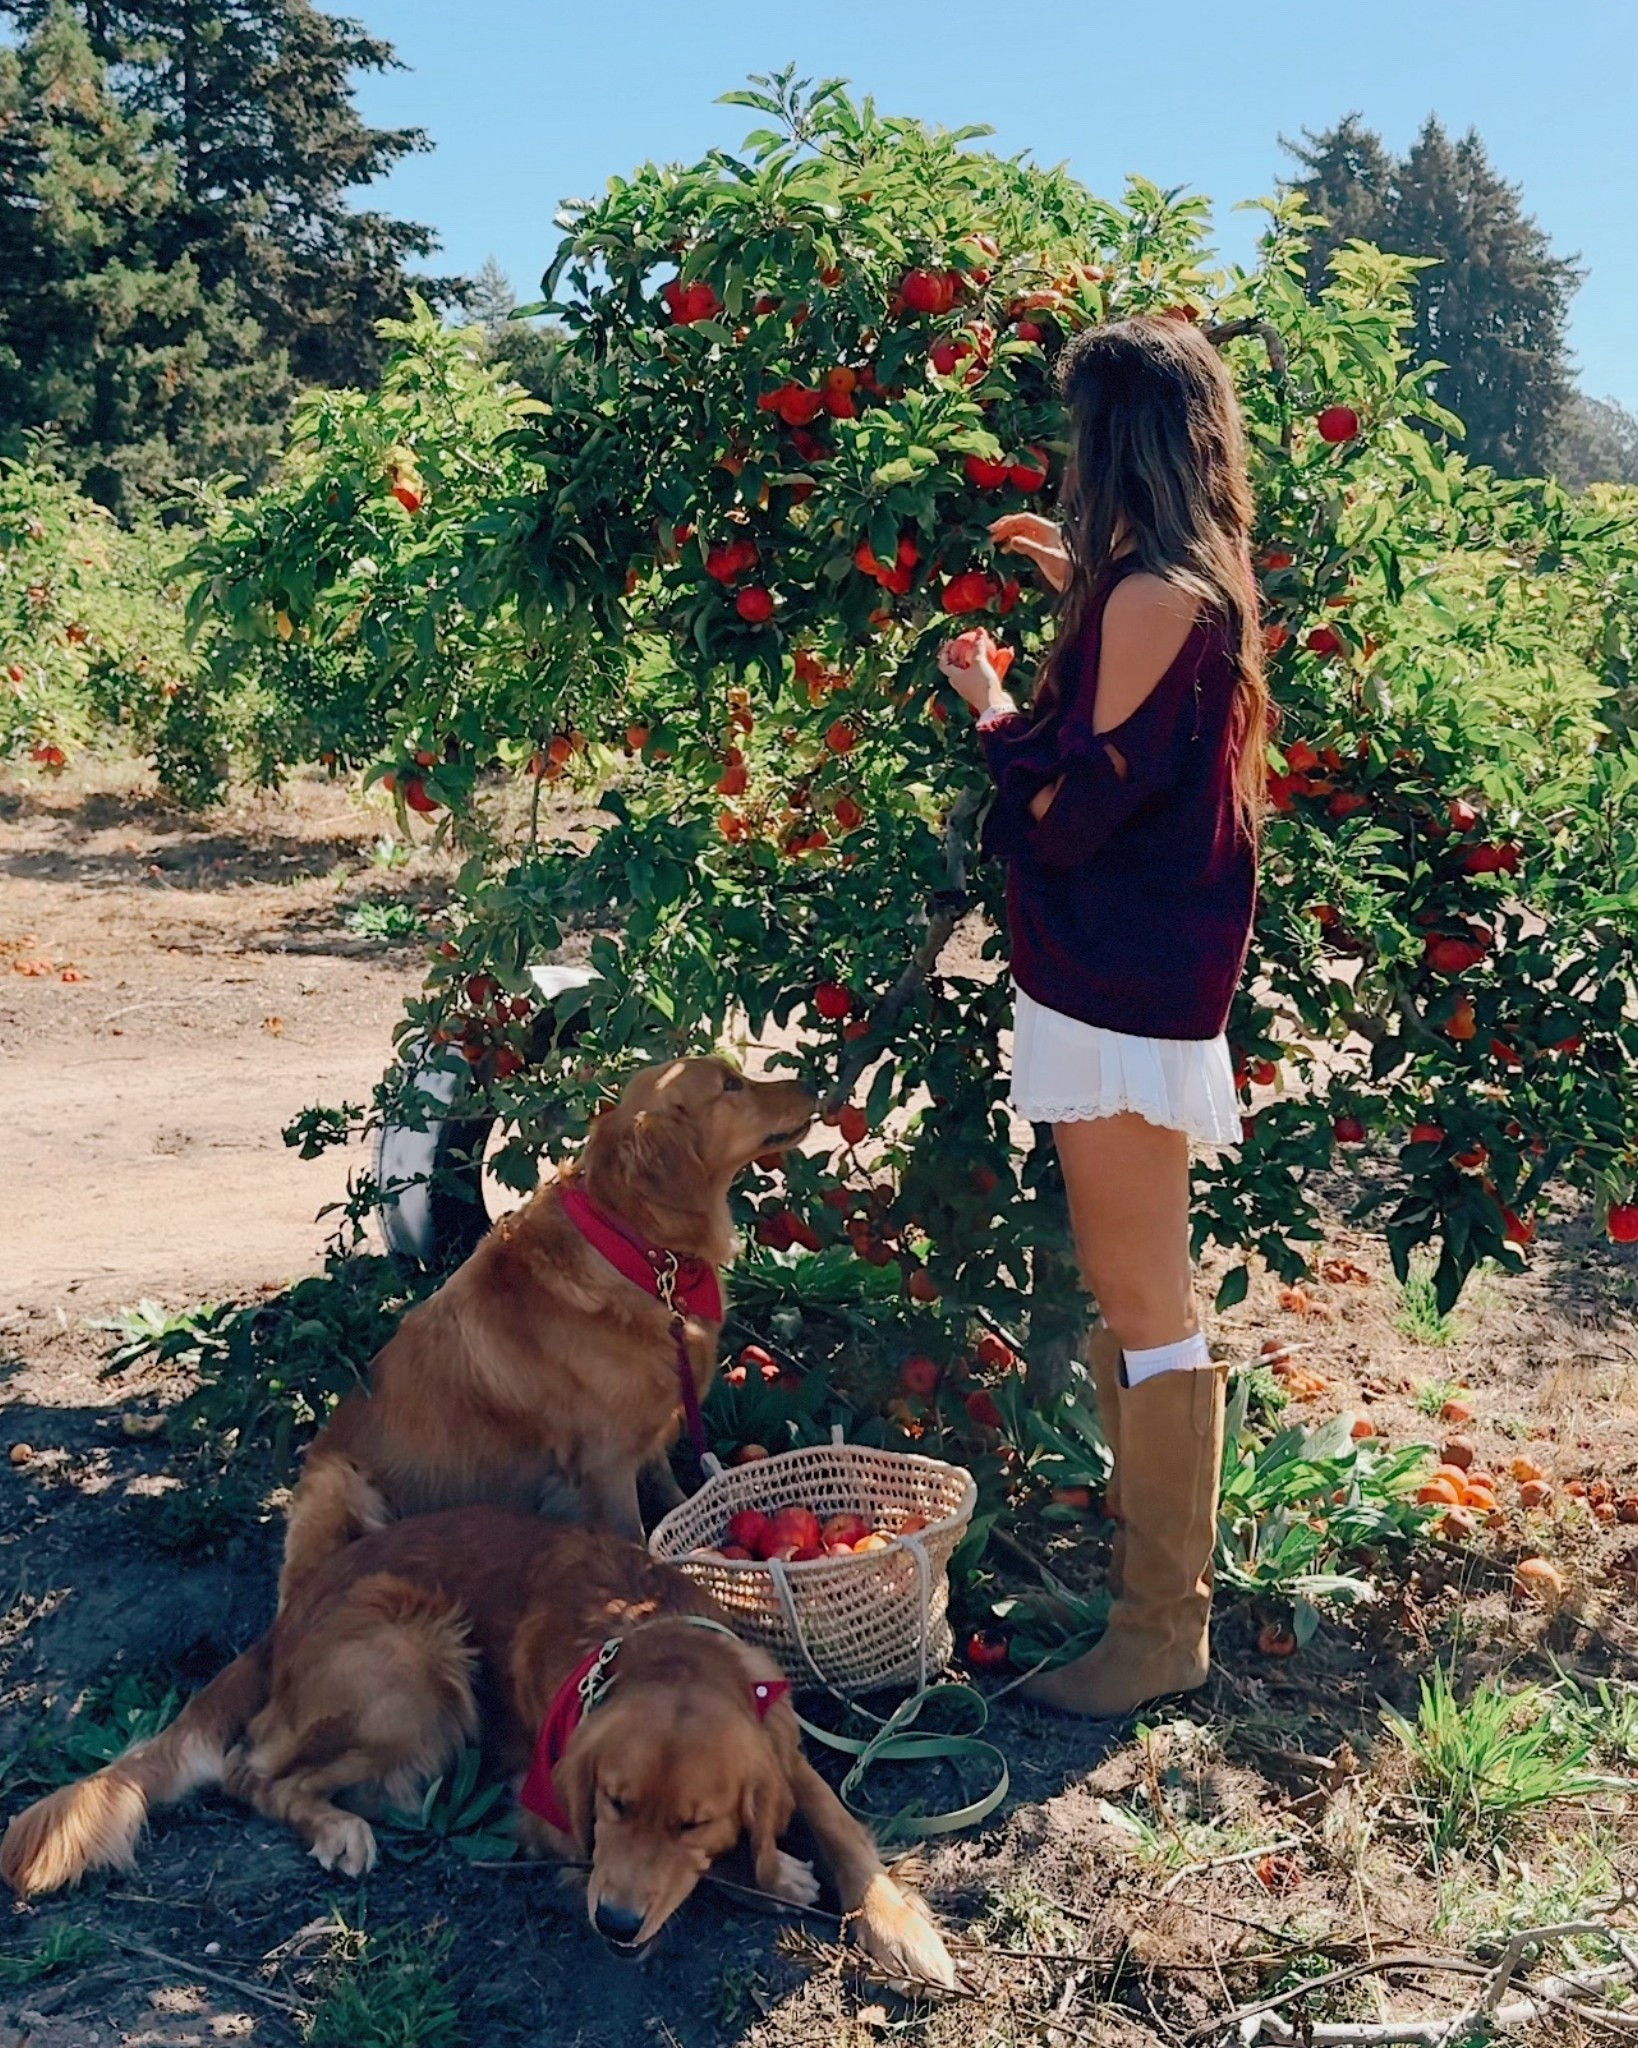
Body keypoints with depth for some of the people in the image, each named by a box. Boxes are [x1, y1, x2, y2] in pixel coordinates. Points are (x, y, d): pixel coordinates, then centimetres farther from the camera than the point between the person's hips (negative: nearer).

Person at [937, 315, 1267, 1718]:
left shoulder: (1149, 597, -19)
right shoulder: (1198, 584, 10)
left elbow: (1073, 806, -19)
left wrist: (992, 707, -2)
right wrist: (1079, 588, 24)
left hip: (1121, 988, -10)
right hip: (1150, 975, 10)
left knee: (1144, 1304, -1)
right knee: (1134, 1292, 19)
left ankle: (1161, 1629, 11)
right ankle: (1148, 1547, 33)